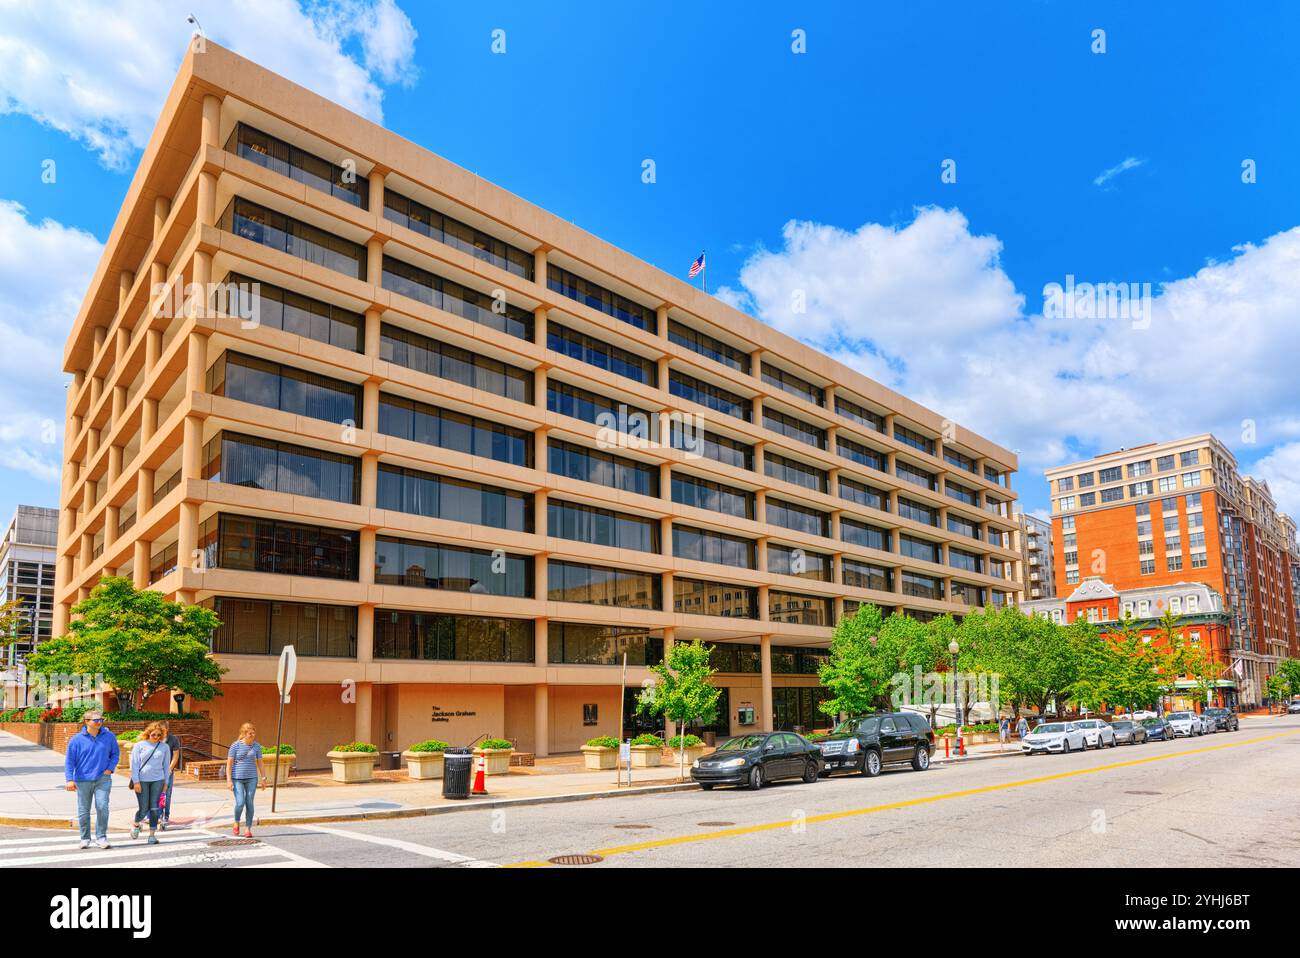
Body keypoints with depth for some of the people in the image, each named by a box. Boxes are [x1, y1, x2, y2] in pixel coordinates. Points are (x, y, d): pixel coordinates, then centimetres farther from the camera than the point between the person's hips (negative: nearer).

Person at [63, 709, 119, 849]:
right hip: (83, 780, 0)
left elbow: (116, 754, 14)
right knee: (83, 811, 9)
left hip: (103, 779, 0)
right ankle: (85, 838, 24)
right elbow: (69, 760, -2)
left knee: (102, 807, -11)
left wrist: (110, 768, 0)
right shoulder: (77, 739, -4)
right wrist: (70, 779, -9)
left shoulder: (109, 737, 1)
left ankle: (101, 837, 0)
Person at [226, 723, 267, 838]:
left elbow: (260, 763, 7)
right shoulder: (235, 745, -8)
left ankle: (248, 829, 8)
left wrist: (263, 779, 5)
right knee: (240, 803, -11)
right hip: (237, 779, -2)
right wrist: (229, 780, -11)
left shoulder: (257, 746, 1)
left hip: (251, 778, 2)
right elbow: (229, 763, -6)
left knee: (249, 804, -1)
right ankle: (236, 823, 16)